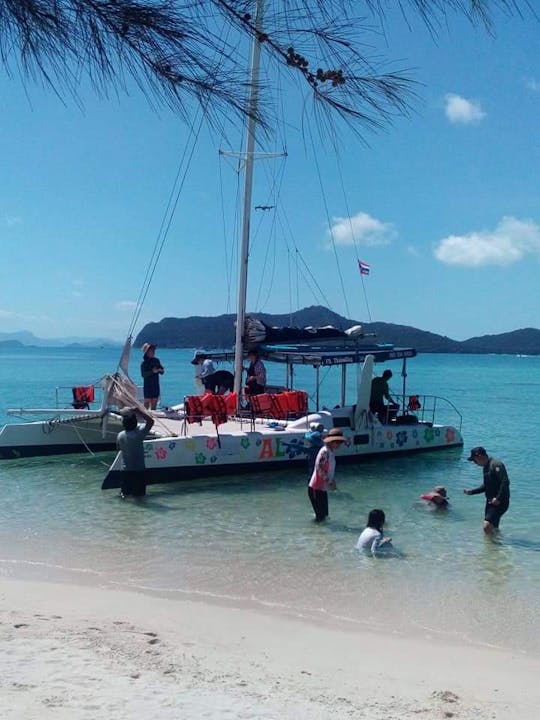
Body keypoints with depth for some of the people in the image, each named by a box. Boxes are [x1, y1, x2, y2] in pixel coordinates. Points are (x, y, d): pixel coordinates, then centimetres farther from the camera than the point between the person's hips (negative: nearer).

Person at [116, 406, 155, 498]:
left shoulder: (120, 435, -4)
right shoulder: (138, 433, -22)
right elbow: (151, 420, -24)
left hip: (125, 471, 5)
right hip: (138, 471, -5)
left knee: (125, 493, 18)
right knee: (139, 495, 8)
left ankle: (124, 492, -3)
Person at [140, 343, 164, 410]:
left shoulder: (156, 360, 8)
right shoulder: (144, 363, -9)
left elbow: (162, 372, 12)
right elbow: (143, 374, -19)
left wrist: (160, 370, -11)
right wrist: (152, 371, -28)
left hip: (156, 385, 5)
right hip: (147, 386, -5)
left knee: (154, 401, 9)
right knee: (147, 401, -4)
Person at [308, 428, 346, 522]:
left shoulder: (331, 451, 8)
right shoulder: (325, 452, -20)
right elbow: (319, 469, -23)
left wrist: (332, 481, 9)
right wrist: (329, 482, -19)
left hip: (323, 489, 9)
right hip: (316, 489, -9)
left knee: (324, 514, 15)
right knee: (320, 516, -4)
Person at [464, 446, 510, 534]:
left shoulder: (496, 465, -16)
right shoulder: (485, 467, 14)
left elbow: (505, 483, -25)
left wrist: (498, 499, -26)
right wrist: (471, 492, 18)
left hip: (499, 502, -10)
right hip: (490, 502, 10)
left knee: (487, 526, -20)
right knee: (493, 528, 16)